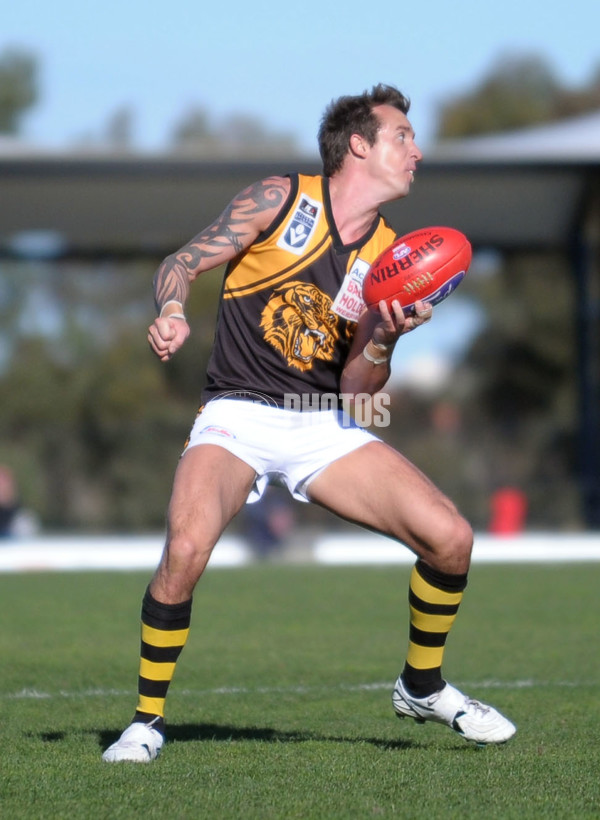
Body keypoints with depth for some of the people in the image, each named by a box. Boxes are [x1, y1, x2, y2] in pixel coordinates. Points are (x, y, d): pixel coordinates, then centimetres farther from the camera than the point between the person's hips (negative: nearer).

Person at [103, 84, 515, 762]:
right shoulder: (281, 198, 0)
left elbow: (355, 391, 6)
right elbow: (181, 264, 0)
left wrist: (383, 340, -13)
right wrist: (172, 312, -21)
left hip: (324, 426, 4)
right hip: (237, 415, -4)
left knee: (450, 539, -11)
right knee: (186, 548, -31)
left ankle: (421, 687, 17)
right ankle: (147, 719, -9)